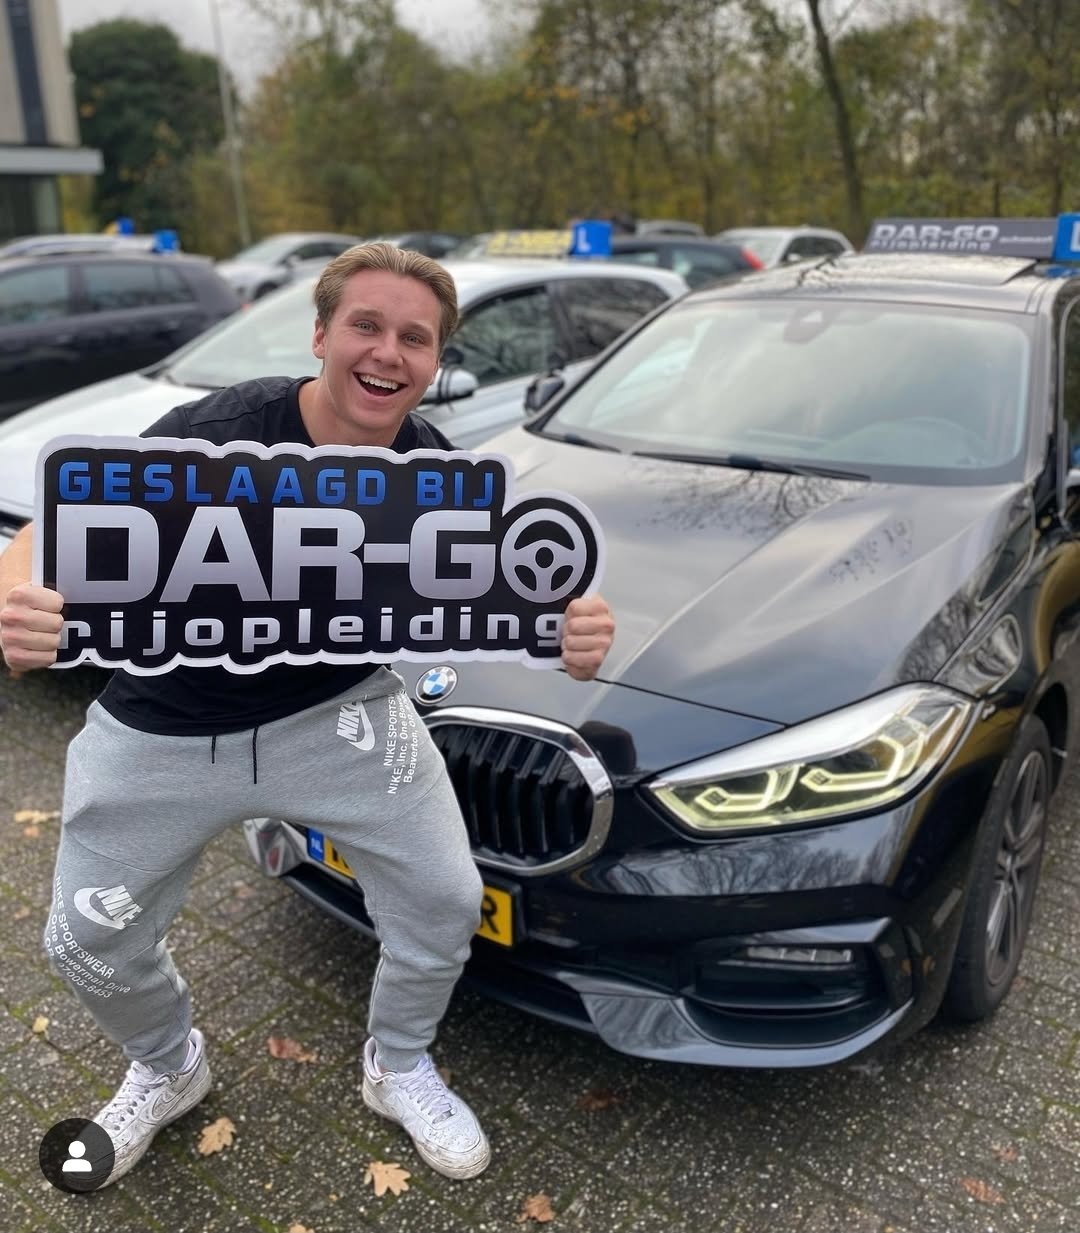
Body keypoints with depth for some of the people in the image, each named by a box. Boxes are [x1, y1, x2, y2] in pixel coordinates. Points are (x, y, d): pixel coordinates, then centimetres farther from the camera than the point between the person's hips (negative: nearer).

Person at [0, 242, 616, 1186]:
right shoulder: (211, 437, -27)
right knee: (89, 941, 12)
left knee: (446, 899, -2)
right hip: (162, 731, -1)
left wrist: (570, 632, -38)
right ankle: (165, 1069, 47)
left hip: (340, 712, 2)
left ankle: (400, 1068, 31)